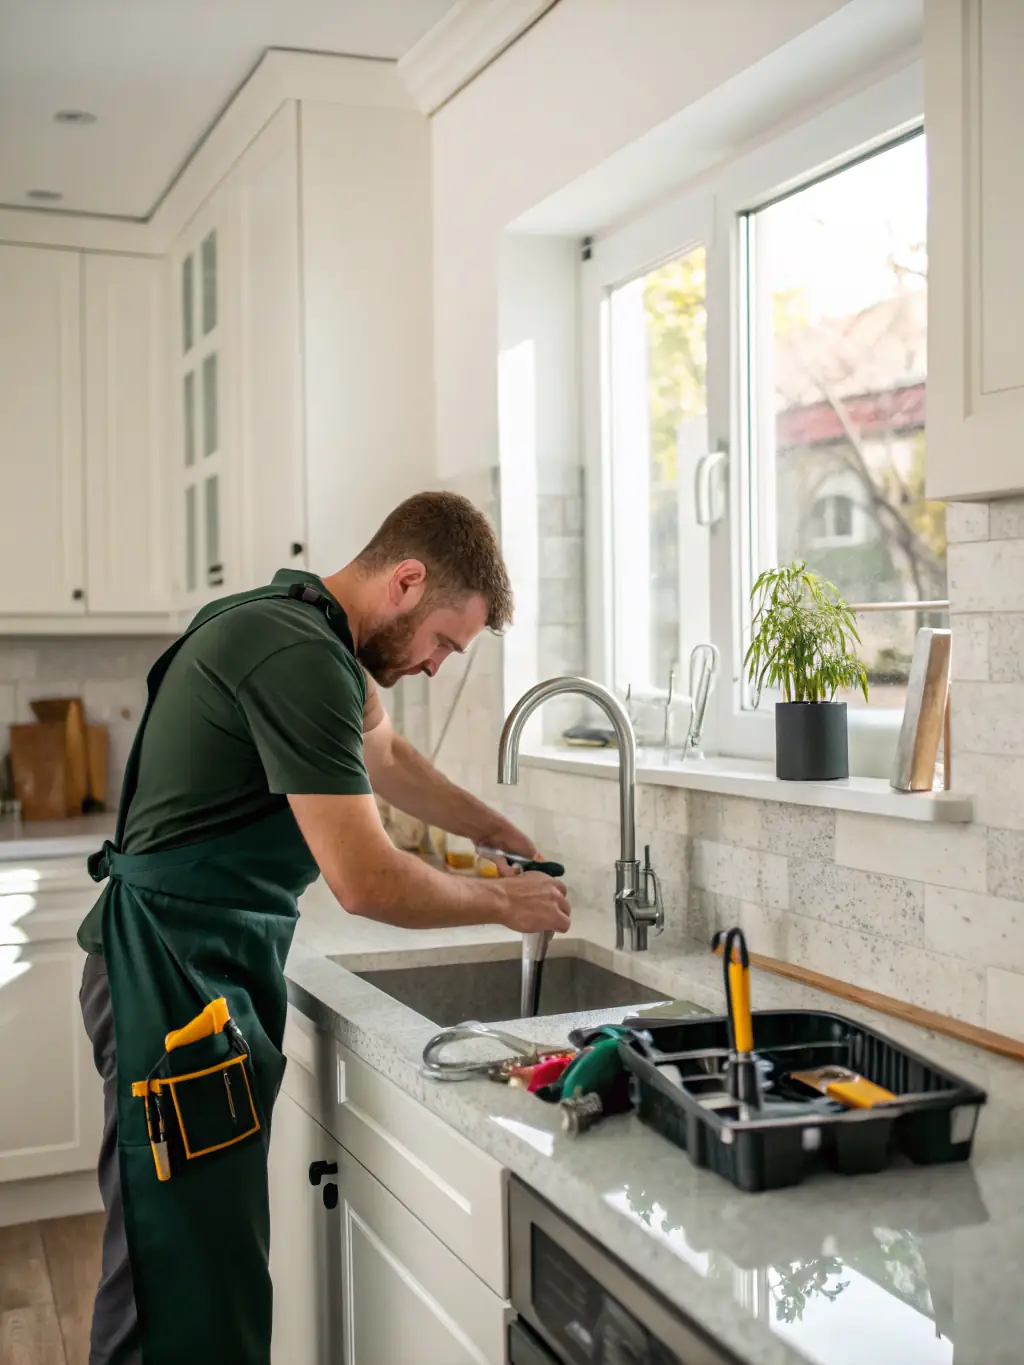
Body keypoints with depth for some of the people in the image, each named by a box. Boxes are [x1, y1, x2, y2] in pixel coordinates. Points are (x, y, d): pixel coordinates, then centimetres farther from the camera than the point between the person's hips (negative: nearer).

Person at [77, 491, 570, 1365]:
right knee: (190, 1290, -5)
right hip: (175, 977, -10)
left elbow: (380, 754, 30)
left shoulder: (295, 622, 11)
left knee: (216, 1255, 14)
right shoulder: (300, 658, -21)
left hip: (215, 968, 10)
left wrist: (495, 831, 28)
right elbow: (367, 881, -23)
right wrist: (503, 903, -8)